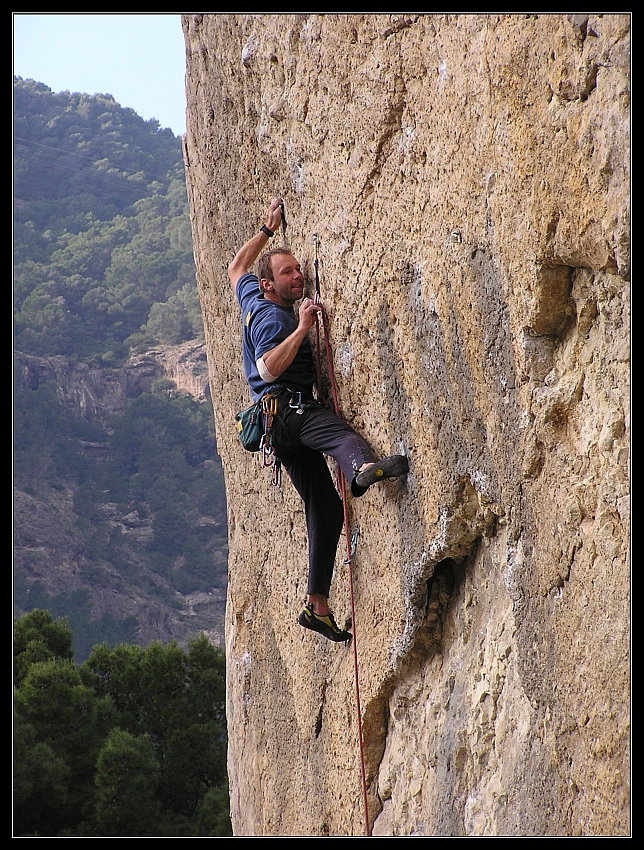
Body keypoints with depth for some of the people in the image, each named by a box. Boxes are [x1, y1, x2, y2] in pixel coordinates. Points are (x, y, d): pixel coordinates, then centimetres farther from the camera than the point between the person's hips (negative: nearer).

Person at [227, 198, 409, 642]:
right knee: (338, 429, -41)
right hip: (286, 408, -10)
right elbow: (269, 367, -24)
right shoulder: (272, 317, -8)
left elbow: (237, 267, 40)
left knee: (325, 507, 3)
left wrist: (268, 229, 39)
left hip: (282, 421, 10)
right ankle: (365, 468, -78)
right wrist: (302, 329, -24)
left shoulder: (252, 298, 19)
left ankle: (318, 605, 1)